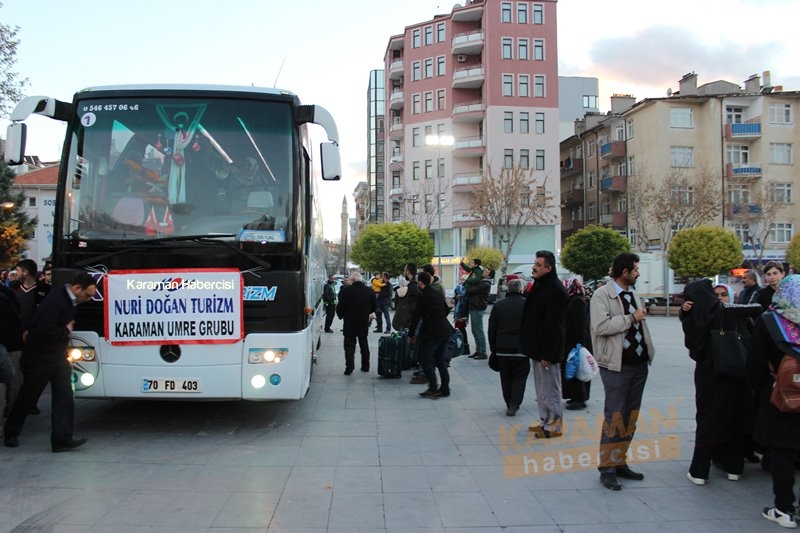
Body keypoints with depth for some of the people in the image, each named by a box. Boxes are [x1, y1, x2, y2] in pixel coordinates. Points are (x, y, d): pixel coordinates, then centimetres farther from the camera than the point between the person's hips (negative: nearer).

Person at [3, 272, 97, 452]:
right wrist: (66, 331, -18)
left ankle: (62, 438, -1)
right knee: (28, 398, 10)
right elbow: (45, 330, -32)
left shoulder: (69, 301, 3)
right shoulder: (54, 300, -25)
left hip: (58, 357, 8)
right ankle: (10, 433, 32)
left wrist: (69, 328, -1)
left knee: (64, 397, -2)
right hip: (39, 358, -8)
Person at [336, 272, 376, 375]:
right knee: (364, 344, 17)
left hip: (350, 323, -4)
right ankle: (365, 366, 22)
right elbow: (373, 307, 7)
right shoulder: (370, 291, -1)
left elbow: (340, 306, -11)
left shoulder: (346, 290, -14)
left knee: (349, 345, 2)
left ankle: (349, 367, -7)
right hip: (364, 323, 4)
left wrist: (341, 315, 8)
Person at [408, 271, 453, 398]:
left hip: (432, 332, -8)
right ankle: (445, 389, 15)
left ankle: (433, 388, -3)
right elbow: (446, 310, 24)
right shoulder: (438, 294, 13)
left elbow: (416, 316, -9)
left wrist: (412, 334, -1)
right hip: (445, 330, 8)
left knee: (424, 358, 0)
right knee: (440, 358, 15)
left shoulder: (423, 296, -10)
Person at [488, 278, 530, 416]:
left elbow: (492, 329, 6)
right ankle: (514, 405, -4)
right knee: (519, 377, 5)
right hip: (521, 348, -3)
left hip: (502, 349, 3)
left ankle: (510, 404, 20)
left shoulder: (498, 305, 4)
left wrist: (493, 348, 13)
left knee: (506, 378, 14)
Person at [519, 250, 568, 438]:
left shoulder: (555, 290, -20)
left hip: (546, 349, -10)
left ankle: (554, 425, 10)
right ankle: (545, 421, 28)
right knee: (541, 387, 17)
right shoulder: (539, 285, 12)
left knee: (550, 388, 0)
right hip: (537, 347, 10)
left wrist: (547, 354, -24)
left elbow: (553, 326, -23)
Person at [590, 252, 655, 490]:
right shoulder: (602, 295, -9)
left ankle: (620, 462, 22)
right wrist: (631, 318, -15)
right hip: (617, 365, -8)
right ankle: (607, 468, 5)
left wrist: (648, 352, 15)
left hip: (639, 364, 8)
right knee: (614, 417, -4)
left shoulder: (634, 295, 15)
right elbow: (601, 326, -23)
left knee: (630, 417, 12)